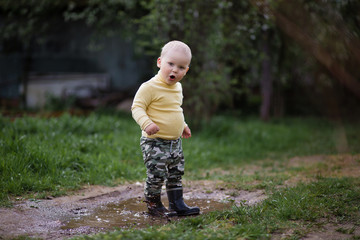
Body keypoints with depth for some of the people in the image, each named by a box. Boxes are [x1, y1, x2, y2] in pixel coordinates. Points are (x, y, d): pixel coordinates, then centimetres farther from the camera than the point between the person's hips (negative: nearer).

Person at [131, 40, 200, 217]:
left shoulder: (177, 87, 11)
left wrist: (183, 126, 31)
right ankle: (154, 205, 16)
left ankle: (177, 204, 27)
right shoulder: (150, 87, -16)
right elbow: (137, 107, -18)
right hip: (154, 142, -8)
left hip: (175, 142, 8)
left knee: (176, 174, 15)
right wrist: (146, 123, -34)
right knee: (157, 175, -5)